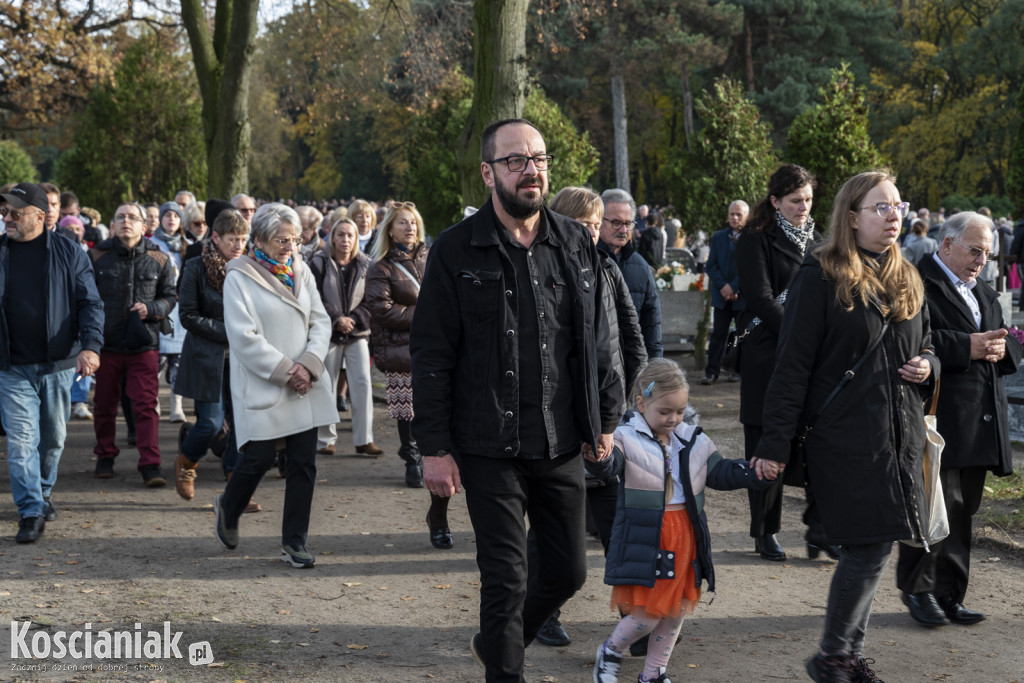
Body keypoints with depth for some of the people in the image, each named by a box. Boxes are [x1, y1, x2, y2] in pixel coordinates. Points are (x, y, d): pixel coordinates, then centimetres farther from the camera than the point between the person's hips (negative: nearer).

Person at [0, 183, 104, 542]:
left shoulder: (68, 253, -1)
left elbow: (90, 303, -2)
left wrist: (90, 345, -17)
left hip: (59, 364, 1)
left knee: (54, 436, 14)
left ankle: (43, 490, 37)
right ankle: (31, 512, -4)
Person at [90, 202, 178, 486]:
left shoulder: (159, 260, 3)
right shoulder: (97, 256, 1)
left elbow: (171, 296, 9)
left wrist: (151, 309, -11)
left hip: (144, 345, -1)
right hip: (106, 343, 1)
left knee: (146, 406, -6)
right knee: (104, 405, 12)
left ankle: (150, 465, -4)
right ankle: (105, 457, 29)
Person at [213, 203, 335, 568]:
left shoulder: (301, 271, 10)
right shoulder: (239, 277, -7)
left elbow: (321, 321, 8)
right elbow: (244, 337, -13)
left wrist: (309, 364, -9)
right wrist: (285, 371, -14)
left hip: (305, 386, 5)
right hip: (261, 387, -5)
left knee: (303, 462, 3)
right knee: (259, 458, -2)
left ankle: (294, 542, 13)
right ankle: (228, 508, 30)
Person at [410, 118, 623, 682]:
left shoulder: (576, 245, 7)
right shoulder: (456, 251, -6)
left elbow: (597, 341, 15)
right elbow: (430, 354, -6)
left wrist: (605, 418, 11)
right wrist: (434, 448, -9)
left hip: (563, 445, 5)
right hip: (489, 449, -4)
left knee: (567, 572, 13)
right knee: (506, 577, 0)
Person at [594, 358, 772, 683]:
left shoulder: (693, 441, 8)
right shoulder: (626, 438, -11)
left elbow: (719, 472, 18)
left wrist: (755, 473, 5)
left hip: (685, 536, 6)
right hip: (644, 540, -6)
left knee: (676, 608, 13)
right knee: (646, 613, -6)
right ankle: (611, 651, 24)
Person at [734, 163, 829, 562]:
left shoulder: (815, 241, 16)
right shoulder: (756, 241, -3)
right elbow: (761, 300, -12)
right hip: (768, 357, -5)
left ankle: (819, 529, 5)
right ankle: (765, 533, 12)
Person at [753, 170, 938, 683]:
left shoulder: (906, 280, 14)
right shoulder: (821, 277, -8)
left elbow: (925, 344, 27)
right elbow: (793, 365, -10)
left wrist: (928, 365, 1)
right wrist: (775, 443, -13)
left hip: (900, 438, 6)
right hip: (843, 437, -6)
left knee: (868, 549, 9)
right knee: (870, 548, -9)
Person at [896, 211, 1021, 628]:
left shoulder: (984, 295, 23)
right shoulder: (918, 285, -7)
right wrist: (966, 347, -22)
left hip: (979, 422, 8)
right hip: (938, 418, -8)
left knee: (963, 511, 11)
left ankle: (949, 594, 19)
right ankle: (917, 588, 9)